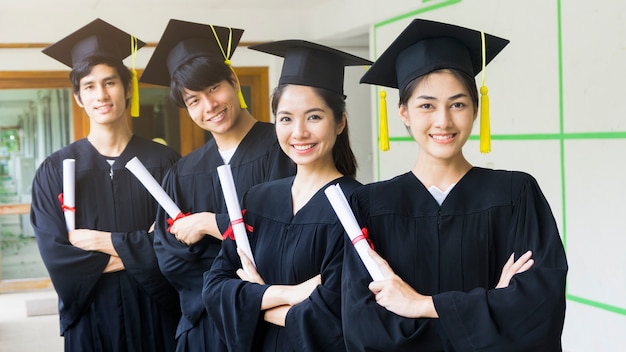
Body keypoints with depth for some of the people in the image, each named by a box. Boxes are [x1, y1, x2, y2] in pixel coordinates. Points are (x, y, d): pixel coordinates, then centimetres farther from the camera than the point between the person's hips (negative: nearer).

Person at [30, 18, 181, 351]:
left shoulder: (164, 162, -1)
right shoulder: (55, 170, -1)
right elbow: (56, 256, -9)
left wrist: (106, 242, -12)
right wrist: (139, 252, -12)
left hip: (155, 312, 0)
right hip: (91, 316, 0)